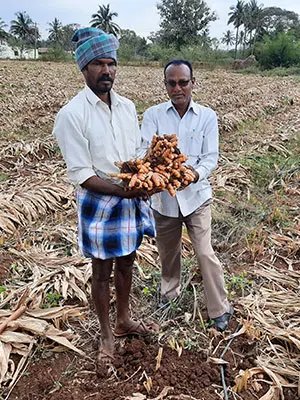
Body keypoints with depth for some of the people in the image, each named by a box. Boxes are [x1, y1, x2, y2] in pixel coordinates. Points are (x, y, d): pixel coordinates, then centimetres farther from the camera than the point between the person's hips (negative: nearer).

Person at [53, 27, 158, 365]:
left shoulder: (127, 106, 2)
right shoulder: (71, 115, -16)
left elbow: (138, 153, 10)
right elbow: (81, 175, -18)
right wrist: (123, 190, -28)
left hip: (131, 201, 6)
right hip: (99, 205, -5)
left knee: (126, 263, 20)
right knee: (102, 270, 11)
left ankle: (124, 320, 42)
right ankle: (106, 333, 33)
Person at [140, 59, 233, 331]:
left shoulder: (207, 116, -4)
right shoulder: (153, 115, -4)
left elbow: (211, 157, -8)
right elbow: (145, 151, -13)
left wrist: (196, 173, -30)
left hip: (196, 194, -1)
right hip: (163, 196, 2)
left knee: (205, 253, -1)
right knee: (168, 251, 18)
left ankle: (220, 309, 18)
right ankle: (170, 292, 46)